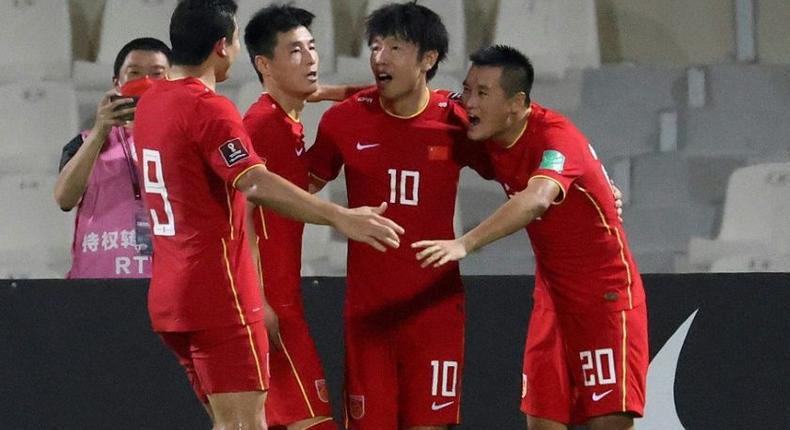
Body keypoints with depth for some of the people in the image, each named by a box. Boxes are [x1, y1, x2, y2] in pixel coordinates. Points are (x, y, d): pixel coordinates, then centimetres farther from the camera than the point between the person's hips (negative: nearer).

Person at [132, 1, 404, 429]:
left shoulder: (150, 102, 13)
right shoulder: (209, 109, -15)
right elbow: (256, 184, -29)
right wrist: (339, 217, -36)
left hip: (170, 294, 9)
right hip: (218, 296, -9)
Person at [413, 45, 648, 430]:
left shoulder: (556, 135, -24)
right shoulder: (488, 137, -1)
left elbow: (537, 200, -44)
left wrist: (465, 244, -55)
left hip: (605, 292, -7)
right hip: (553, 293, 7)